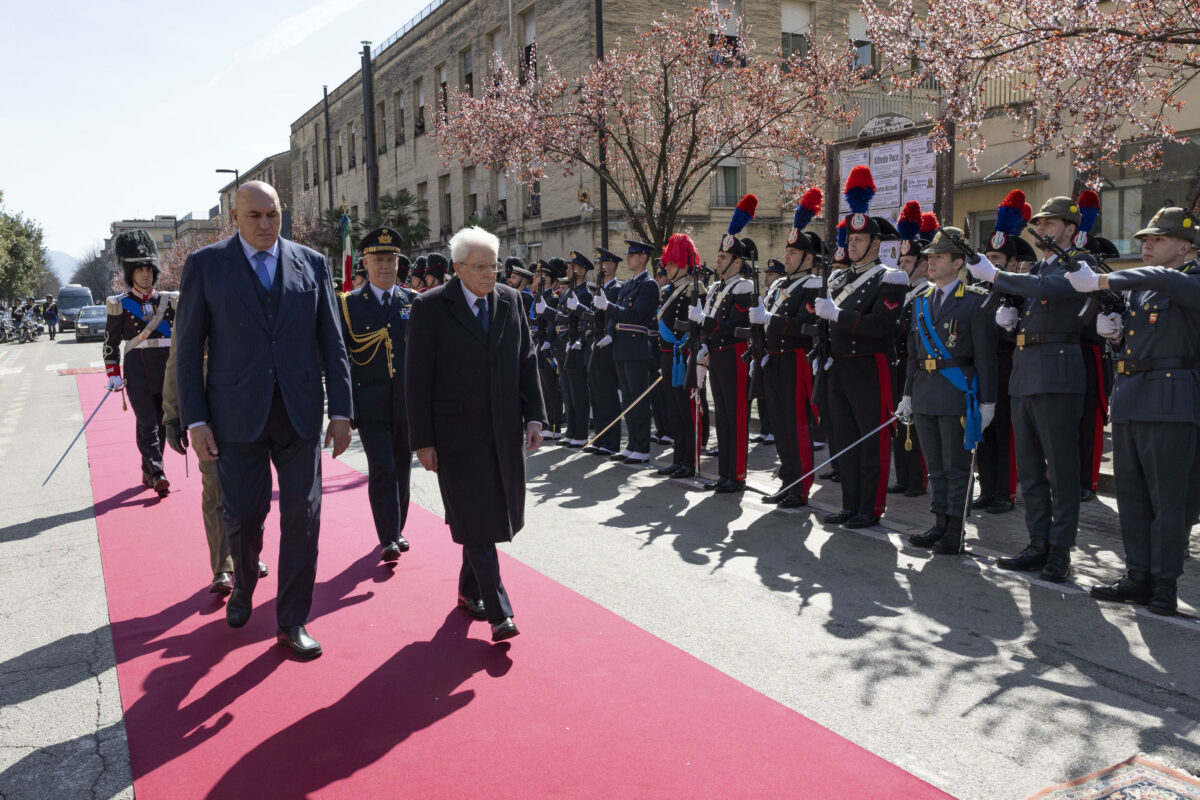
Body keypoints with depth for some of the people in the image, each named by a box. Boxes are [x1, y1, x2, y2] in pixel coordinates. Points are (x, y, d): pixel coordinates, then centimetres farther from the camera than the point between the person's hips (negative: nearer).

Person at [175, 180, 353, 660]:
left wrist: (341, 410, 1)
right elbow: (189, 349, 1)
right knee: (243, 515, 7)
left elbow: (332, 343, 5)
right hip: (237, 414, -1)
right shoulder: (205, 265, 1)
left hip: (300, 412, 1)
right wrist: (195, 420, -5)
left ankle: (292, 621, 17)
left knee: (302, 518, 2)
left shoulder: (312, 264, 5)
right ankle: (243, 586, 40)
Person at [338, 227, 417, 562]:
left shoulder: (414, 301, 7)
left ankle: (397, 531, 27)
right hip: (371, 405, -3)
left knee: (402, 470, 12)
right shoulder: (348, 304, 1)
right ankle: (388, 540, -4)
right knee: (382, 471, -8)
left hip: (408, 403, 3)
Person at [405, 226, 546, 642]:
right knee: (477, 518, -5)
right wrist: (423, 440, -9)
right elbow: (417, 379, -7)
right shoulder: (430, 307, -7)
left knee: (492, 513, 12)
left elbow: (527, 362, 10)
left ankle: (470, 588, 31)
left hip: (504, 429, 5)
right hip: (457, 432, -4)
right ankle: (499, 611, -1)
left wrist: (534, 416, 2)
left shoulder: (511, 301, 6)